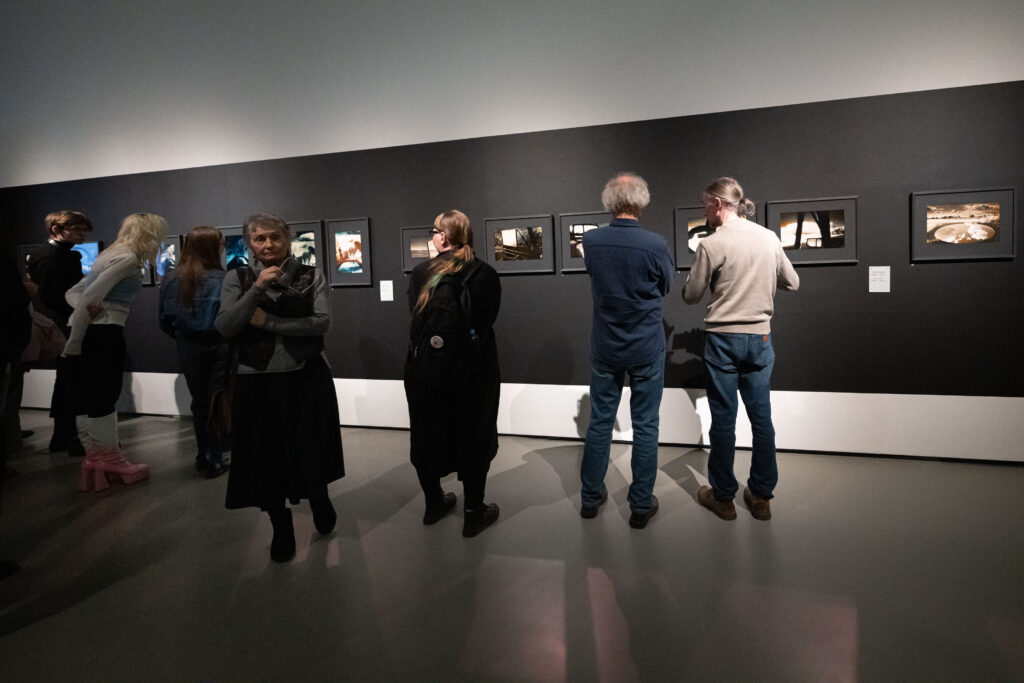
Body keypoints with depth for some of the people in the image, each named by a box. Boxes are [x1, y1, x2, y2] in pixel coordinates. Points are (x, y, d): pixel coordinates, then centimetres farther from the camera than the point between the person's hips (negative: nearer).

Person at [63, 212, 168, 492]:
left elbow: (73, 292, 18)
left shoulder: (112, 255, 21)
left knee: (87, 400, 11)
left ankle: (96, 460, 18)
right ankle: (111, 461, 9)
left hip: (88, 333, 9)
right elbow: (90, 295, -19)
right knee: (103, 399, -1)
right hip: (102, 333, -9)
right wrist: (73, 342, -16)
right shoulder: (128, 258, -9)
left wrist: (83, 310, -5)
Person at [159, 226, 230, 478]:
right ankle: (214, 460, 11)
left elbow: (165, 320, 3)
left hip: (188, 347, 4)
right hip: (218, 346, -4)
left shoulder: (170, 278, -3)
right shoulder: (221, 279, -17)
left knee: (199, 401, 18)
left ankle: (202, 455, 29)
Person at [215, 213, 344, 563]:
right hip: (258, 381, 1)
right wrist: (257, 289, -19)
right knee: (267, 456, 8)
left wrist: (267, 321, -15)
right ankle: (281, 530, 29)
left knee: (310, 450, 11)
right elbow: (224, 328, -9)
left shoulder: (311, 276, -1)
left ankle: (320, 502, 43)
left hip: (307, 378, -1)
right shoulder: (237, 279, 2)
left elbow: (322, 322, -14)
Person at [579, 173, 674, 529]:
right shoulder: (655, 244, -16)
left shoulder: (590, 241, -8)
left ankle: (591, 497, 25)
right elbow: (665, 287, 2)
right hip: (647, 349, -2)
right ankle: (641, 505, 17)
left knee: (599, 422, 13)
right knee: (645, 426, 8)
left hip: (605, 348, 3)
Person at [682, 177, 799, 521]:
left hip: (722, 339, -4)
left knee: (723, 419, 5)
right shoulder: (769, 237, 3)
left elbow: (691, 296, -4)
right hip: (759, 338, 4)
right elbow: (792, 282, 13)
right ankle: (761, 496, 20)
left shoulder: (711, 245, -11)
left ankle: (723, 496, 16)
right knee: (761, 417, 11)